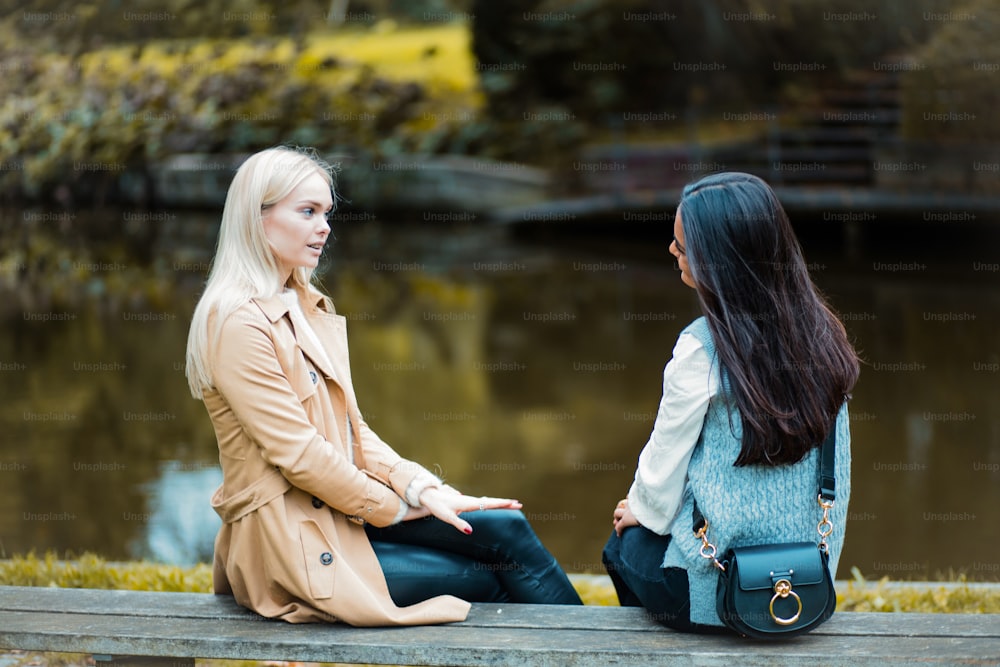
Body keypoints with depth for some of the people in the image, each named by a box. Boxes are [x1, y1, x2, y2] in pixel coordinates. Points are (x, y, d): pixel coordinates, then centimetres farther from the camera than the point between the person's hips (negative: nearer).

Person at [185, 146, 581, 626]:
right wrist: (393, 506, -9)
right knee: (495, 579, -8)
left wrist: (419, 487, -4)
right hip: (295, 545, -8)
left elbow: (350, 426, 11)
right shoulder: (238, 324, -17)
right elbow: (297, 452, -19)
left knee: (505, 527, -8)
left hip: (341, 507, 8)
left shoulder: (310, 307, 12)